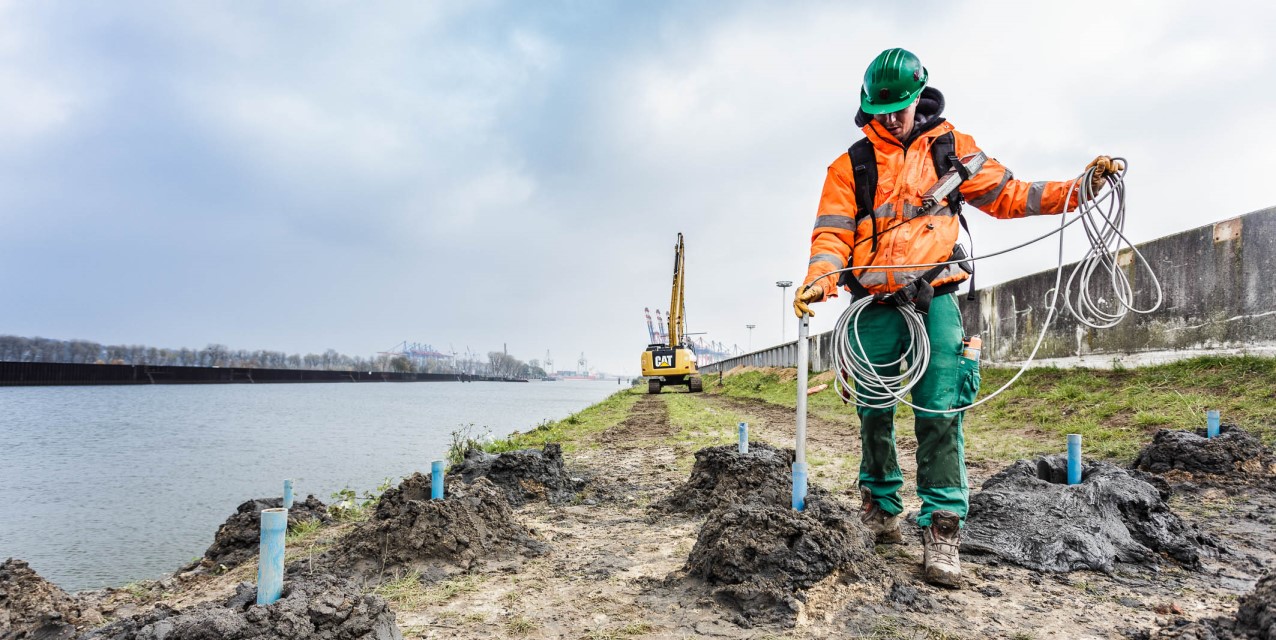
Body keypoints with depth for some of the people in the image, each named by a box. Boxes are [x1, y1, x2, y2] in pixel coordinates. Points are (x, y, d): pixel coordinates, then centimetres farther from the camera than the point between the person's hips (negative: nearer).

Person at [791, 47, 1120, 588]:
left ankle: (941, 533, -4)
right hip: (876, 308, 1)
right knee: (875, 413, 7)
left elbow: (1006, 196, 16)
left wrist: (1077, 187, 5)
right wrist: (818, 280, -20)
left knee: (940, 415, -8)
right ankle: (880, 507, 27)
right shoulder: (851, 166, 7)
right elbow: (832, 235, 0)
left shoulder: (950, 148, 11)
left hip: (935, 300, 0)